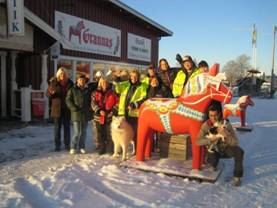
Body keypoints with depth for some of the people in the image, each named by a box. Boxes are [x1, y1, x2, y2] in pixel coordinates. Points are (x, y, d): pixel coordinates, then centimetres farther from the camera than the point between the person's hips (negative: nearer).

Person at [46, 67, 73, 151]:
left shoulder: (70, 83, 1)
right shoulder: (54, 82, -3)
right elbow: (47, 94, 0)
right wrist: (51, 92, -22)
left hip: (67, 108, 1)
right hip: (57, 108, -1)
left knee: (67, 126, 9)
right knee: (57, 127, 5)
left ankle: (67, 144, 19)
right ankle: (57, 145, 15)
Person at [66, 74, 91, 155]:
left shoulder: (87, 90, 13)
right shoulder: (73, 90, 0)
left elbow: (89, 101, 22)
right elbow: (68, 100, -4)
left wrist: (88, 108, 7)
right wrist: (74, 108, -13)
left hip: (85, 114, 5)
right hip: (76, 114, -4)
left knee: (83, 132, 10)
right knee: (76, 132, -5)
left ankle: (82, 147, 21)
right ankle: (73, 147, 8)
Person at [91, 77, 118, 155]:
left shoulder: (112, 93, 5)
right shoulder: (95, 93, 7)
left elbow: (117, 103, 4)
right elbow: (93, 103, -2)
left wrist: (113, 111, -10)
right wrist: (99, 110, -17)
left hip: (109, 117, -1)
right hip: (98, 117, 1)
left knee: (109, 134, 1)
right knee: (100, 135, 9)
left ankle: (110, 150, 12)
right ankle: (101, 149, 23)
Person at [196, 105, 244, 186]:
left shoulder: (226, 125, -20)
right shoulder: (206, 125, -16)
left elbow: (235, 142, -24)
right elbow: (198, 141, -20)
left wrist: (225, 135, -41)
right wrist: (211, 139, -33)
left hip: (227, 149, 0)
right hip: (214, 150, 0)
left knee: (239, 151, -29)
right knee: (212, 161, -29)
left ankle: (237, 176, -10)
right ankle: (214, 164, 12)